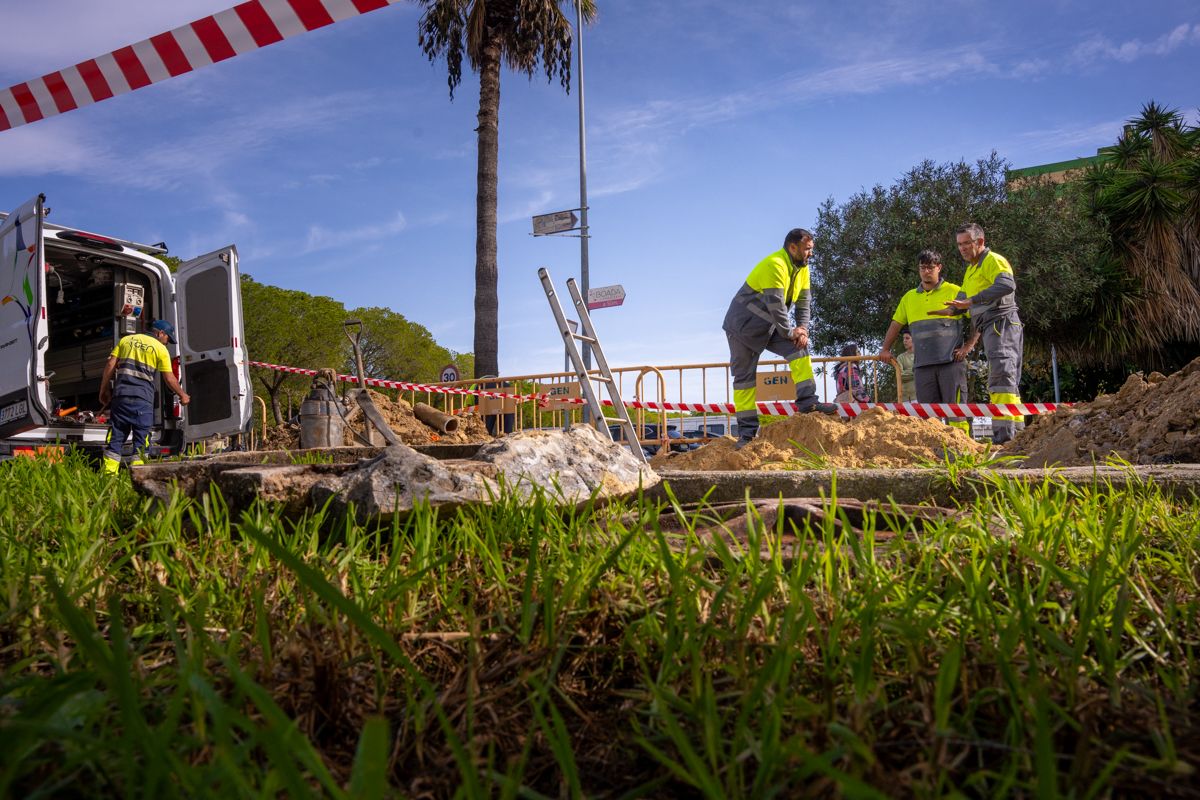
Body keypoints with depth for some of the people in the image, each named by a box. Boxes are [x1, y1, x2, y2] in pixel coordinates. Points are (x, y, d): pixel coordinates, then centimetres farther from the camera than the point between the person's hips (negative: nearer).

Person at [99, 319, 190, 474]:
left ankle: (109, 473, 3)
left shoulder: (126, 340, 16)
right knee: (141, 438, 2)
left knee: (116, 436, 7)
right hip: (143, 398, -4)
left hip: (121, 394, 4)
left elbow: (110, 365, 10)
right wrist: (182, 395, 17)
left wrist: (104, 390, 14)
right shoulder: (160, 349, 4)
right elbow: (170, 379, 3)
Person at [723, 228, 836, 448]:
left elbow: (804, 302, 5)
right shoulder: (775, 265, -24)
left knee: (799, 347, -13)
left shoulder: (802, 268, 4)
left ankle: (807, 401, -12)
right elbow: (775, 304, -27)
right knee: (745, 377, -4)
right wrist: (790, 332, -17)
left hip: (771, 326, 8)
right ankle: (747, 431, 1)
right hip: (744, 325, -7)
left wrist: (802, 328, -11)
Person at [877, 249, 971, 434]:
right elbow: (895, 325, 23)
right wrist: (885, 349, 12)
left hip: (951, 361, -4)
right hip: (922, 365, 4)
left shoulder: (955, 292, 5)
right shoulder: (909, 297, 18)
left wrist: (968, 347, -5)